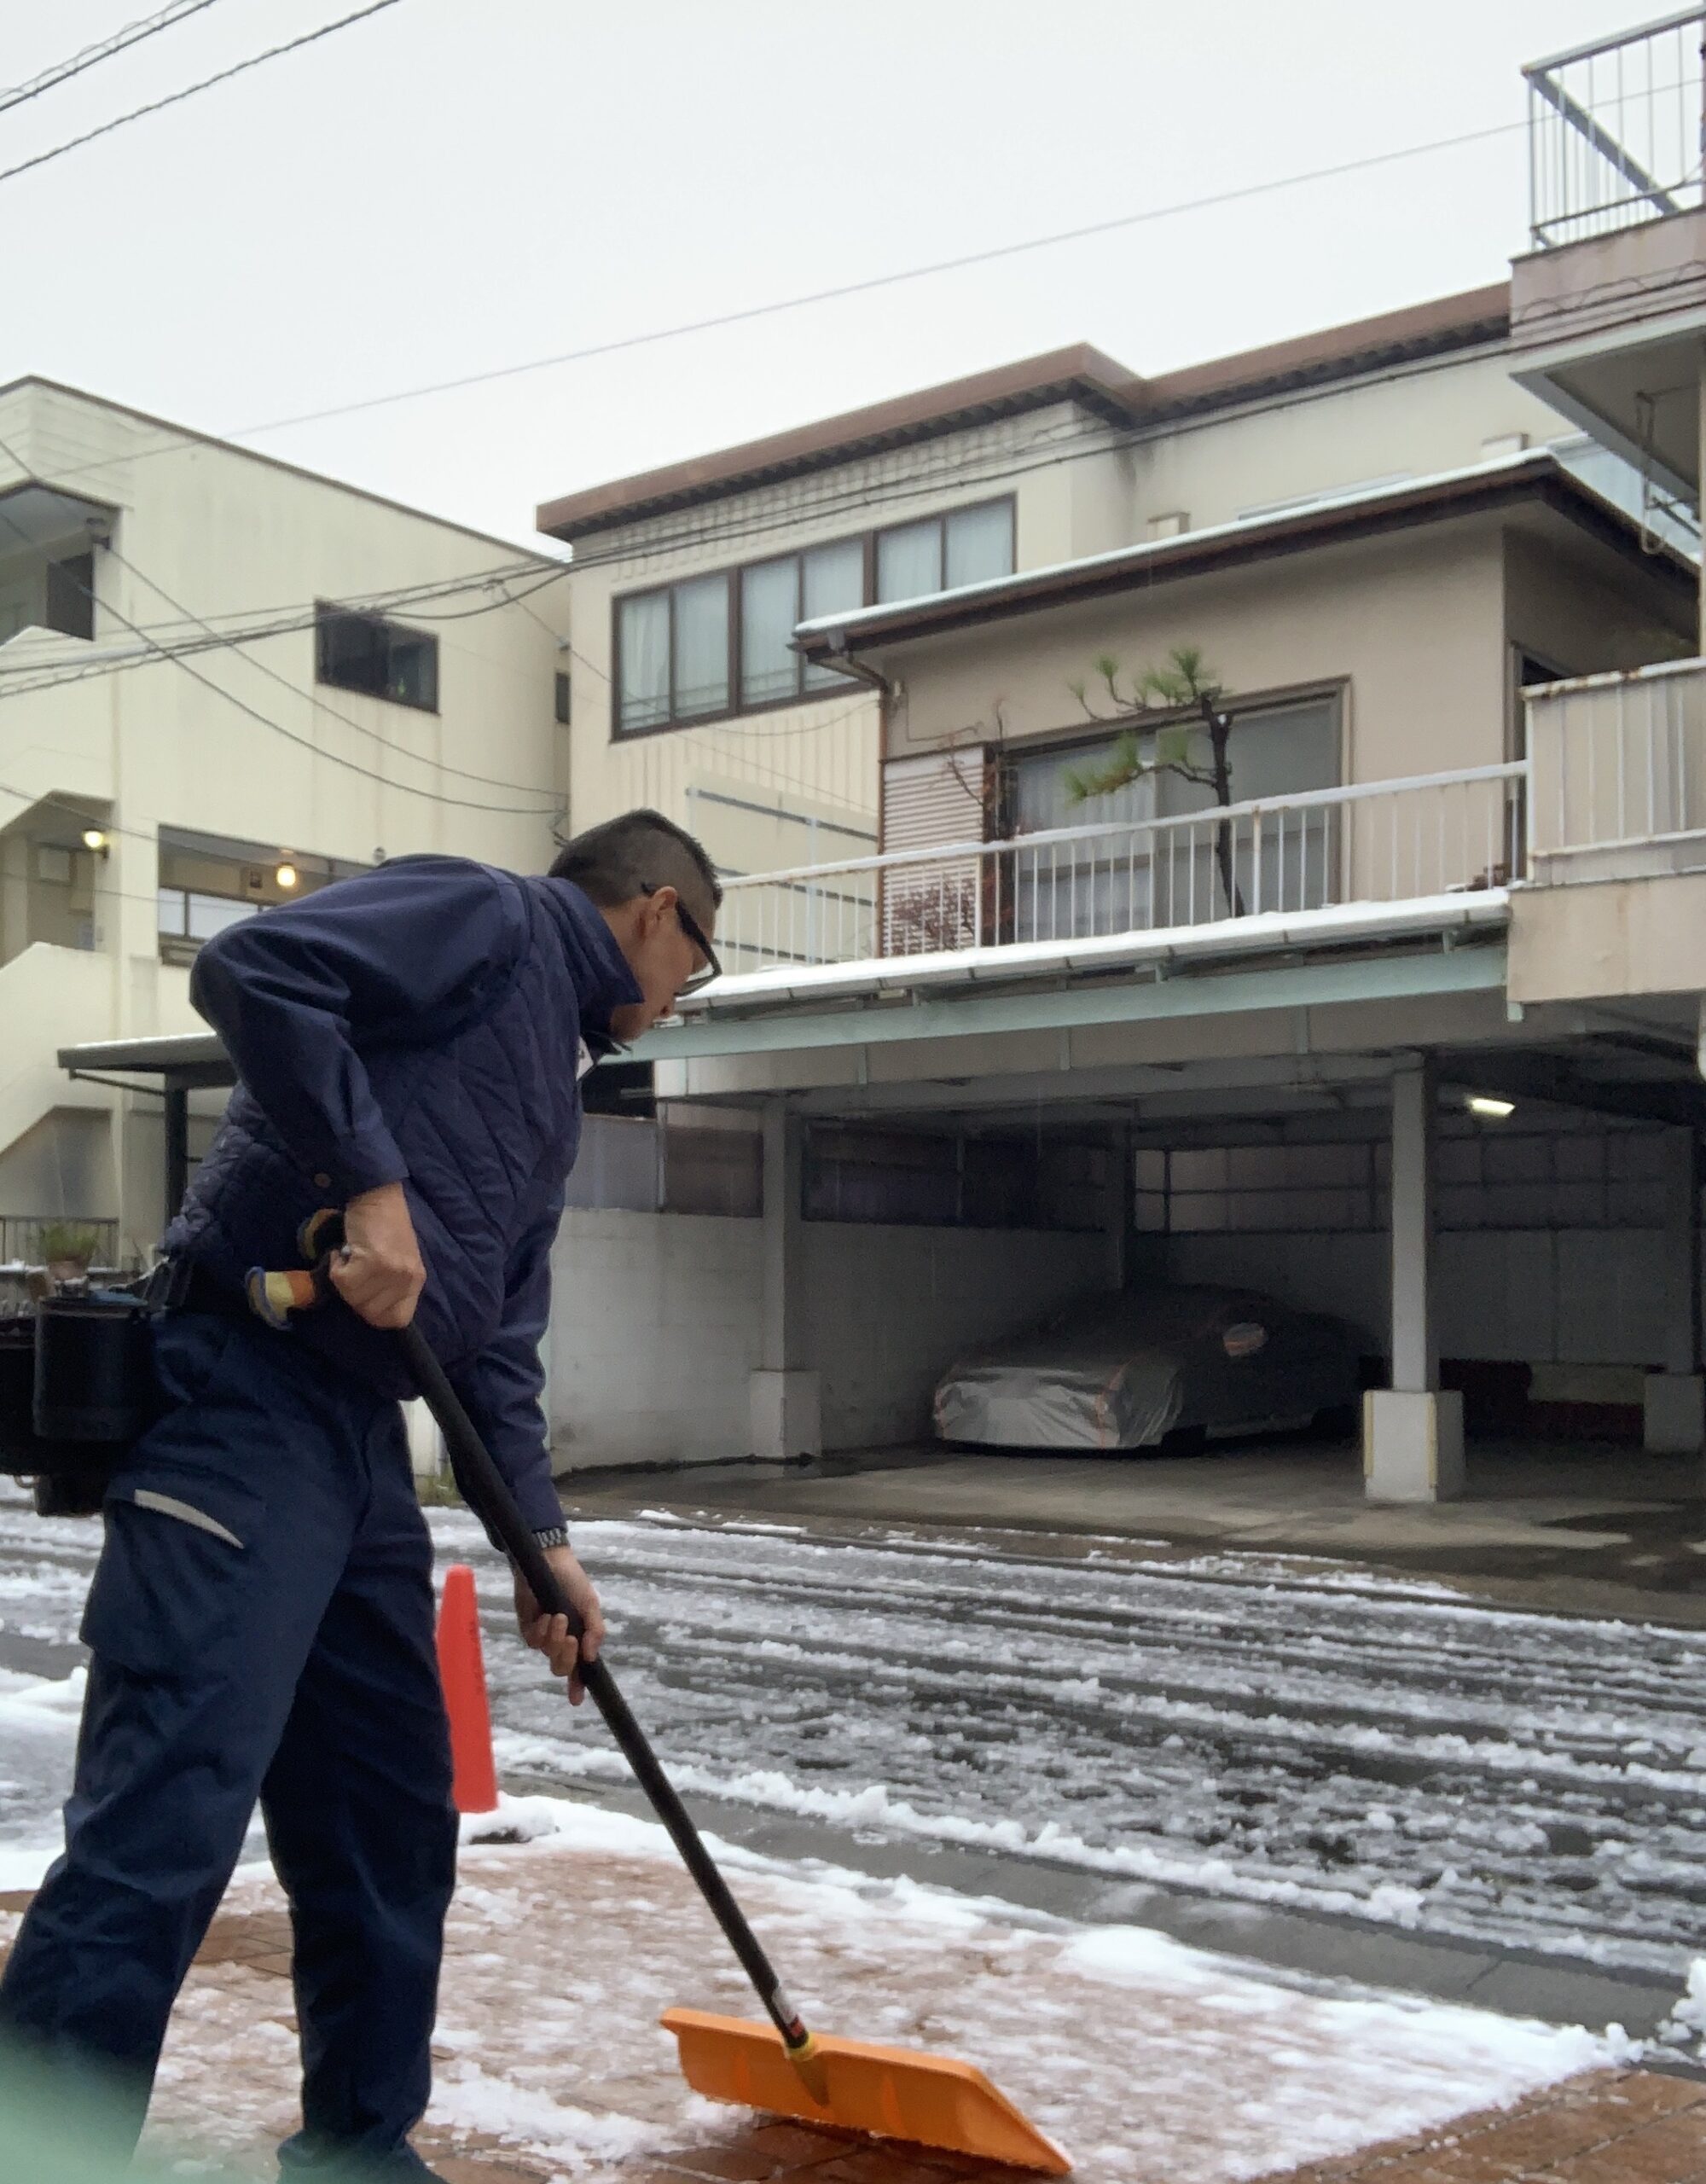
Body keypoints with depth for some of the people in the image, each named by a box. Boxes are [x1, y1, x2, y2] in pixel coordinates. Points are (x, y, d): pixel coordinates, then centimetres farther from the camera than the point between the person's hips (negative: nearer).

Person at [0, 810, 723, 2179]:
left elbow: (498, 1343, 23)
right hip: (249, 1395, -10)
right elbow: (253, 968, -18)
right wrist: (373, 1182, -19)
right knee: (163, 1826, -13)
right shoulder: (490, 917, -1)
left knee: (394, 1835, 14)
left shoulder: (555, 1091, 25)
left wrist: (541, 1537, 16)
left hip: (365, 1436, 10)